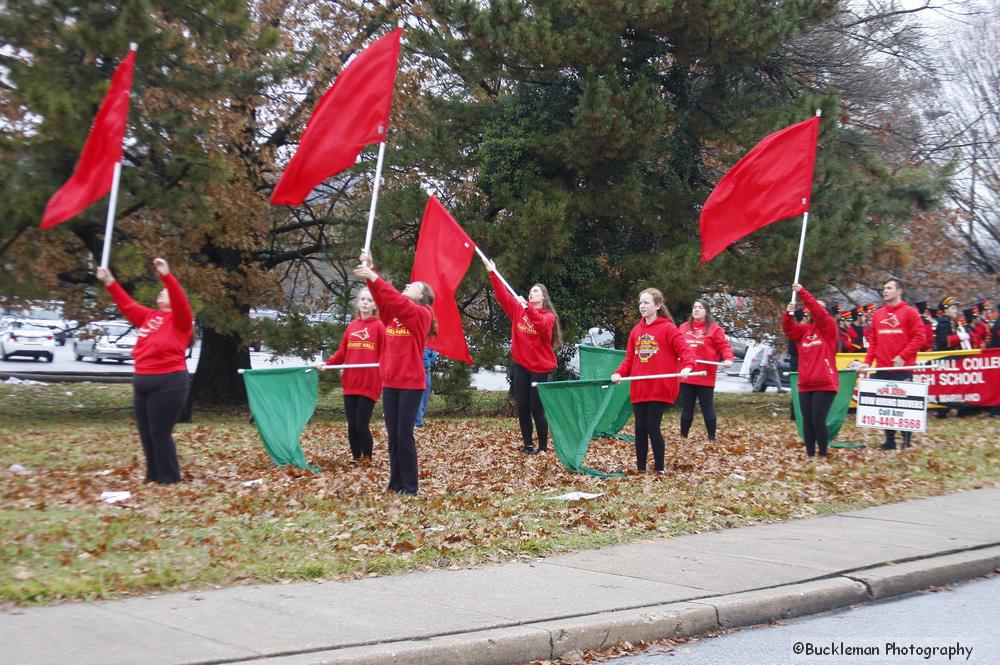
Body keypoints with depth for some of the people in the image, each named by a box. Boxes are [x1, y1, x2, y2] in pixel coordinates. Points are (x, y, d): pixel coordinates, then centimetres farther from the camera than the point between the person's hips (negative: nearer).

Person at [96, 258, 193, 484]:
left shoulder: (180, 319, -2)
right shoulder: (149, 317, 17)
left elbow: (180, 302, -20)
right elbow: (127, 305, 23)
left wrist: (167, 276, -31)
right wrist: (110, 282, 15)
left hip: (168, 382, -8)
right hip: (142, 383, 8)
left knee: (160, 433, -6)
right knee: (146, 433, 11)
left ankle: (170, 479, 3)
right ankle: (153, 476, 21)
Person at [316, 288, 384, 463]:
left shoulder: (379, 326, -2)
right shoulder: (351, 326, 12)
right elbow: (342, 353, 13)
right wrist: (326, 363, 1)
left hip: (369, 384, -5)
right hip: (350, 383, 5)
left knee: (361, 424, -6)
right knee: (351, 424, 6)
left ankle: (366, 459, 12)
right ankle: (356, 458, 20)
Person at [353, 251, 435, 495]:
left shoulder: (422, 314, -5)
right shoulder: (392, 313, 14)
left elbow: (398, 302, -19)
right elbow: (382, 298, 0)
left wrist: (374, 277, -24)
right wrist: (369, 272, -11)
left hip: (411, 383, -6)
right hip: (390, 382, 6)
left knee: (404, 435, -5)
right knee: (393, 435, 6)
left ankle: (410, 487, 2)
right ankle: (396, 484, 12)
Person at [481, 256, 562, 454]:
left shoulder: (548, 316, -4)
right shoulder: (518, 310, 8)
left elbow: (542, 325, -28)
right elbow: (502, 295, 0)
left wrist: (528, 308, -39)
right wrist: (492, 273, -9)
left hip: (540, 367, -4)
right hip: (521, 366, 4)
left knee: (537, 408, -5)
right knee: (522, 407, 5)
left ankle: (543, 446, 5)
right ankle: (527, 444, 13)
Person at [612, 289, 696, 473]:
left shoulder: (668, 328, -5)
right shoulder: (636, 330, 12)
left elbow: (685, 351, -11)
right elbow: (629, 358, 14)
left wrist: (687, 367, -31)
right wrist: (619, 373, -3)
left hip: (660, 388, -5)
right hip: (638, 389, 5)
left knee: (652, 427, -6)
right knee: (640, 428, 7)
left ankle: (659, 469, 7)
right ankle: (641, 468, 17)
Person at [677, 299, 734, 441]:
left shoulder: (714, 329, -1)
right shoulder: (683, 327, 11)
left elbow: (724, 346, -6)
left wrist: (728, 358, -23)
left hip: (705, 377, -4)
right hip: (686, 376, 4)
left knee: (707, 408, 1)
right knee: (686, 408, 12)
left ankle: (712, 438, 9)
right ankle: (683, 437, 20)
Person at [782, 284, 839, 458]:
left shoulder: (828, 327, 0)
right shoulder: (804, 330, 15)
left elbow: (818, 311, -14)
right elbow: (789, 329, 2)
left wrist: (802, 292, -18)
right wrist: (789, 314, -17)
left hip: (825, 384, -5)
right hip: (805, 385, 5)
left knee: (818, 421, -9)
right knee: (807, 421, 4)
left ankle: (823, 455, 3)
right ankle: (810, 454, 11)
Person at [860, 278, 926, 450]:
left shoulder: (909, 312, -1)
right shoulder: (877, 314, 12)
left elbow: (919, 337, -7)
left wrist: (903, 356, -15)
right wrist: (867, 361, 2)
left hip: (902, 368, -5)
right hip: (882, 369, 5)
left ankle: (906, 440, 8)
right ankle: (890, 440, 13)